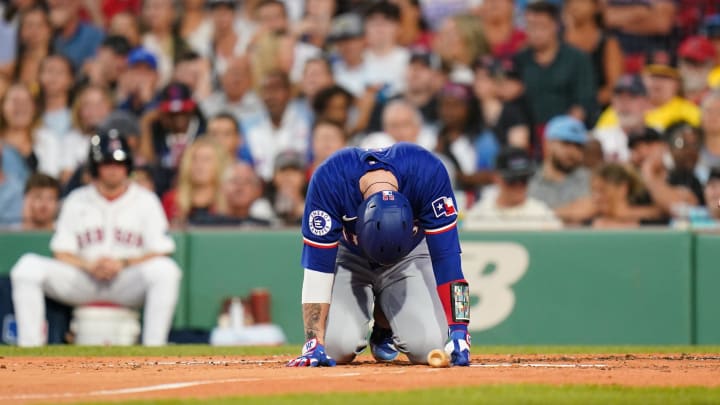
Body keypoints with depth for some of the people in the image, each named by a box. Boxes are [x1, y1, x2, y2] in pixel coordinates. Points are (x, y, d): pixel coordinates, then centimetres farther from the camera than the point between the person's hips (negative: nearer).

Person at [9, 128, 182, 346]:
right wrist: (89, 265, -16)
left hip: (128, 283, -2)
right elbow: (61, 253, 4)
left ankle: (153, 349, -31)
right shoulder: (76, 201, 9)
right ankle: (29, 346, -23)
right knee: (29, 266, -22)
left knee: (165, 269, -33)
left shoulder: (145, 201, 4)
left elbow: (160, 253, -3)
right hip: (82, 283, 2)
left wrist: (123, 264, -18)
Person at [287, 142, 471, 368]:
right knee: (338, 347, -24)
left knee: (427, 348, -22)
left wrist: (458, 331, -34)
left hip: (409, 255, 1)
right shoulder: (328, 180, -35)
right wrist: (314, 342, -36)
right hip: (349, 255, -1)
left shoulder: (429, 173, -34)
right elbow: (317, 263, -31)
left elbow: (445, 256, -29)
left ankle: (385, 329, 13)